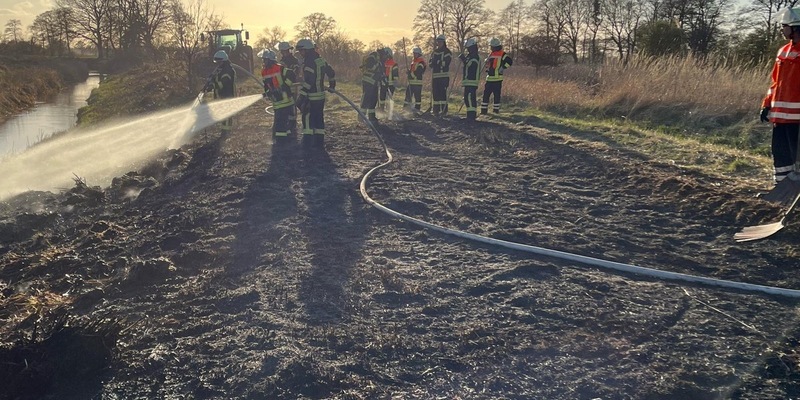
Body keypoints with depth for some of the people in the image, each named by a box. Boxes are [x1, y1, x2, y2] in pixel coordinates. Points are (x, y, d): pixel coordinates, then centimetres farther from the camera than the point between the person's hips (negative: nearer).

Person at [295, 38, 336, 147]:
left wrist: (301, 96, -23)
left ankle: (307, 143, -1)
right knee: (319, 119, 14)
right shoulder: (321, 60, 10)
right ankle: (319, 141, 20)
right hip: (321, 95, 9)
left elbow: (308, 82, -25)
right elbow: (331, 73, 21)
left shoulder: (309, 63, -18)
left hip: (311, 97, -9)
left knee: (308, 120, -2)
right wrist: (332, 86, 36)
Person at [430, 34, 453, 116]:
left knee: (442, 92, -11)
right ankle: (436, 110, 10)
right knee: (435, 93, 5)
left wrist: (436, 61, -6)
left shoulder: (447, 52, -1)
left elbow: (445, 63, -13)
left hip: (444, 76, -6)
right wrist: (440, 62, -8)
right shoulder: (435, 51, 19)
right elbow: (430, 63, 11)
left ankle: (444, 109, -11)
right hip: (435, 76, 6)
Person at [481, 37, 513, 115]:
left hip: (497, 79, -7)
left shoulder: (502, 54, -5)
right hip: (489, 79, 7)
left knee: (497, 96, -1)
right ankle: (483, 111, 11)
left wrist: (502, 68, -16)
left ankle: (496, 110, 7)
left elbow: (510, 61, -16)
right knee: (486, 95, 5)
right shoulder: (491, 55, 17)